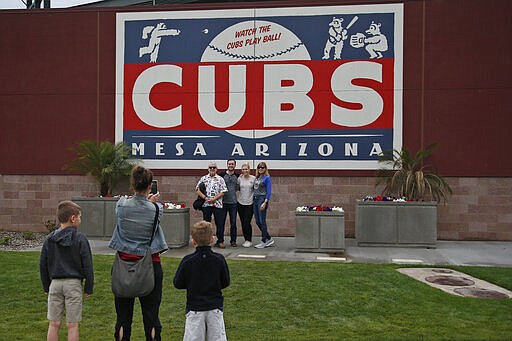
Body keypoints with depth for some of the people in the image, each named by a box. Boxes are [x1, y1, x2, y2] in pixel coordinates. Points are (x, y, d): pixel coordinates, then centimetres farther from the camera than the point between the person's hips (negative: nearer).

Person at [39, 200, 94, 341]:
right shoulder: (80, 239, -8)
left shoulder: (49, 239, 4)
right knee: (72, 325, 3)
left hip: (55, 283, 4)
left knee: (54, 324, 11)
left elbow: (43, 266, 9)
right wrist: (88, 288, 1)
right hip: (73, 283, -4)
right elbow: (87, 266, -8)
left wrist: (46, 287, 18)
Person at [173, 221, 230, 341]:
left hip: (194, 308, -1)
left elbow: (177, 284, -3)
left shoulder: (187, 261, -11)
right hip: (215, 307, 1)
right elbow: (225, 282, 2)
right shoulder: (219, 259, -8)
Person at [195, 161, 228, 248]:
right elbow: (197, 189, 5)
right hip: (206, 204, 2)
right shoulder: (203, 178, 10)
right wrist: (205, 197, -8)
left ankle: (220, 241, 8)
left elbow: (223, 192, -2)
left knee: (219, 224, -1)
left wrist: (214, 199, -12)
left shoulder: (220, 179, 5)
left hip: (217, 204, -1)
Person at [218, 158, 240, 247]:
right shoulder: (221, 175, -1)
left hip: (233, 203, 2)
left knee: (233, 223, 6)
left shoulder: (238, 176, 5)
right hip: (223, 202, -1)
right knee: (221, 222, 3)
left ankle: (233, 240, 15)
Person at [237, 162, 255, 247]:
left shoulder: (253, 178, -4)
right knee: (243, 223, 6)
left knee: (247, 222, -9)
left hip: (250, 203, -3)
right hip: (241, 203, 3)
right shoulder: (240, 178, 4)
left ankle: (249, 240, 3)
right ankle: (246, 240, 18)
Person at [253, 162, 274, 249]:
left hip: (262, 199, -8)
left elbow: (269, 192, -11)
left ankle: (264, 241, 6)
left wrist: (265, 203, -18)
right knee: (257, 221, 8)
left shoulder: (267, 178, -5)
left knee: (262, 221, -4)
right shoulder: (256, 178, 16)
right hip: (255, 199, 8)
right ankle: (269, 239, 20)